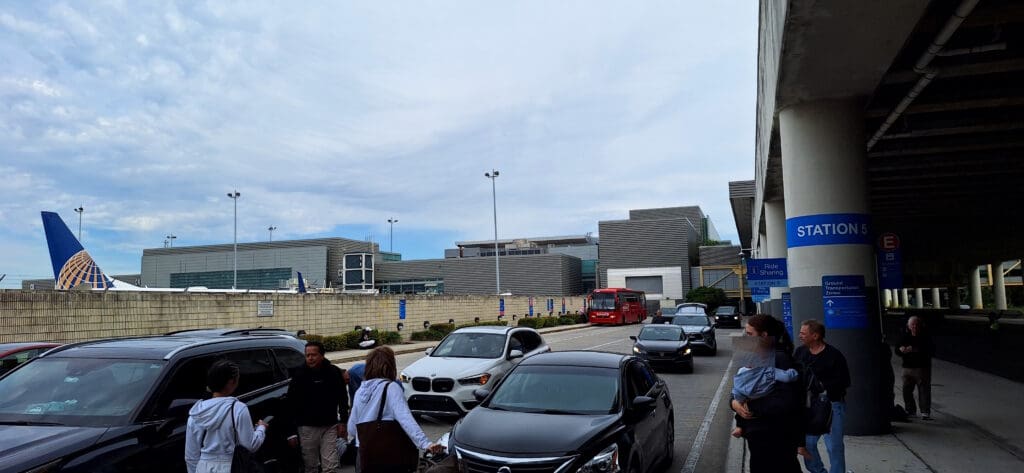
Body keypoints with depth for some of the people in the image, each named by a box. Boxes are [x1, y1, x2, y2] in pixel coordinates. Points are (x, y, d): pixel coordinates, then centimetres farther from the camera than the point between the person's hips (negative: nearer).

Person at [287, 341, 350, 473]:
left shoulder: (334, 372, 0)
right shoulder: (299, 374, -3)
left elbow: (343, 399, 10)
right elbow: (292, 404, -2)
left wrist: (343, 421, 5)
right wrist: (292, 432, -5)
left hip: (329, 426, 1)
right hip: (307, 428, 0)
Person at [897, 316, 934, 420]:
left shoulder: (925, 338, -3)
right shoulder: (905, 337, 8)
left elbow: (932, 351, -13)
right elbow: (897, 350, 11)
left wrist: (916, 350, -22)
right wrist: (901, 350, -13)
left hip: (922, 368, -4)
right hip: (908, 368, 4)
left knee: (924, 390, -6)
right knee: (906, 390, 8)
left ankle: (925, 412, -1)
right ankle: (910, 410, 22)